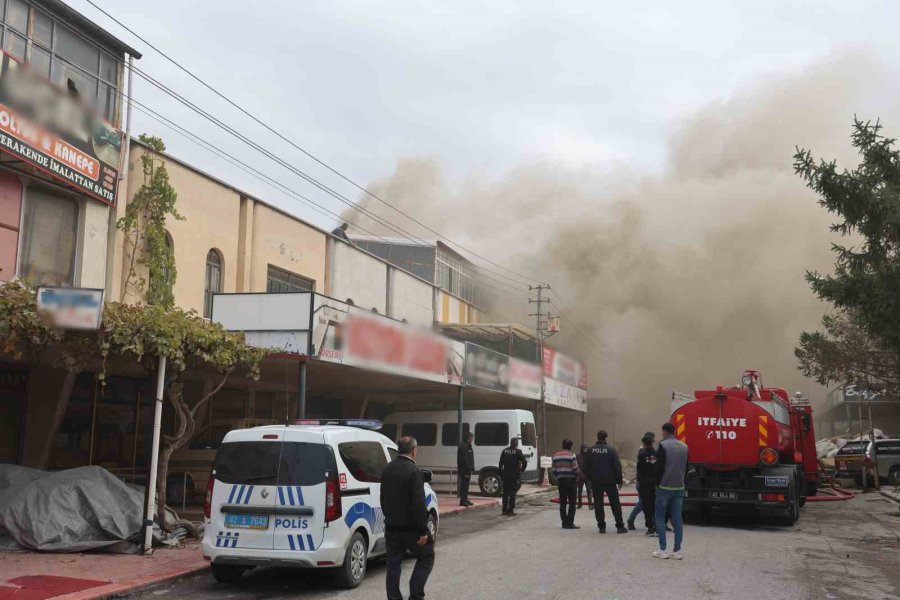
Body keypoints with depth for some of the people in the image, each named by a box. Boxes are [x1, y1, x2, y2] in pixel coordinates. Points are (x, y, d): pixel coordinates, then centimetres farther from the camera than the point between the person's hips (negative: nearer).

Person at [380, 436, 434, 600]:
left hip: (391, 527, 7)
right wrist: (423, 531, -17)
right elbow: (419, 504, -21)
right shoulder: (413, 471, -18)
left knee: (393, 563, 12)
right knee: (426, 558, 9)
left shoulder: (387, 469, 8)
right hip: (410, 528, -7)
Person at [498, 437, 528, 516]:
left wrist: (501, 474, 11)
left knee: (505, 493, 12)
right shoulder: (517, 451, -9)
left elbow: (501, 463, 6)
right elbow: (524, 462, -15)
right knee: (512, 494, 1)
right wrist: (521, 470, 2)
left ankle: (504, 510, 15)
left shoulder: (504, 451, 5)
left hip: (505, 475, 4)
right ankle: (510, 511, 1)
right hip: (514, 476, -4)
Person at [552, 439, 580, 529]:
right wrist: (576, 478, 6)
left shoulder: (556, 456, 6)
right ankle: (570, 523, -3)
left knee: (562, 503, 10)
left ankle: (564, 522, 11)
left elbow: (554, 471, 5)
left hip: (560, 481, 5)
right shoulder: (572, 456, -10)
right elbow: (575, 470, -12)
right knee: (572, 503, 0)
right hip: (571, 481, -5)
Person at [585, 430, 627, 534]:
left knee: (598, 504, 8)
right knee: (615, 503, 5)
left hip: (596, 482, 2)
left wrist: (590, 478, 16)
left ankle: (601, 526, 7)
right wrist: (619, 480, 0)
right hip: (609, 481, -2)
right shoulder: (611, 449, -8)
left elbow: (587, 467, 4)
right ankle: (620, 526, 3)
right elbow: (617, 466, -8)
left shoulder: (591, 450, 0)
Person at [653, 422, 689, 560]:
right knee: (677, 519, 7)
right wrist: (680, 481, 16)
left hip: (664, 487, -5)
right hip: (679, 488, 5)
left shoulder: (663, 446, -11)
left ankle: (662, 550, 2)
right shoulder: (684, 447, 7)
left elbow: (660, 467, -13)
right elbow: (686, 468, 10)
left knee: (660, 517, 5)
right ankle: (677, 551, 7)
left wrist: (657, 483, -2)